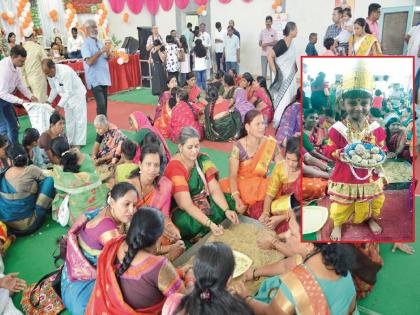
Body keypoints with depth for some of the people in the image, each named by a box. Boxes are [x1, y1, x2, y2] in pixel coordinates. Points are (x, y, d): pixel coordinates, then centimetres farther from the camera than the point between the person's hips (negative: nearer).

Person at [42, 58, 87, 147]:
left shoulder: (65, 72, -32)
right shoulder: (50, 74, -9)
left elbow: (68, 92, -30)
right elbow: (54, 89, 4)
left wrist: (59, 105, -32)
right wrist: (49, 101, -6)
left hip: (77, 94, -7)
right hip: (67, 97, 7)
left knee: (79, 119, -3)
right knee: (69, 120, 10)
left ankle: (79, 142, 3)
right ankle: (70, 142, 18)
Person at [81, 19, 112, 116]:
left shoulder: (99, 42, 13)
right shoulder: (86, 44, -9)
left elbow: (107, 58, 18)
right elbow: (89, 62, -20)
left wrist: (108, 53, -4)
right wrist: (100, 51, -22)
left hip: (104, 77, 7)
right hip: (94, 79, -7)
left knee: (105, 103, 10)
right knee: (101, 104, -17)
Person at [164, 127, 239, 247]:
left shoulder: (202, 159, -4)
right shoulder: (174, 167, -23)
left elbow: (214, 189, -8)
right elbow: (186, 205, -29)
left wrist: (227, 210, -24)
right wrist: (210, 224, -38)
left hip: (203, 200, 7)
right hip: (180, 210, -7)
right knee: (198, 224, -34)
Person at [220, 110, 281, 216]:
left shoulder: (271, 144, -8)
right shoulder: (238, 147, -14)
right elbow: (232, 176, -16)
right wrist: (237, 199, -30)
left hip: (260, 186, 0)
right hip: (240, 185, 0)